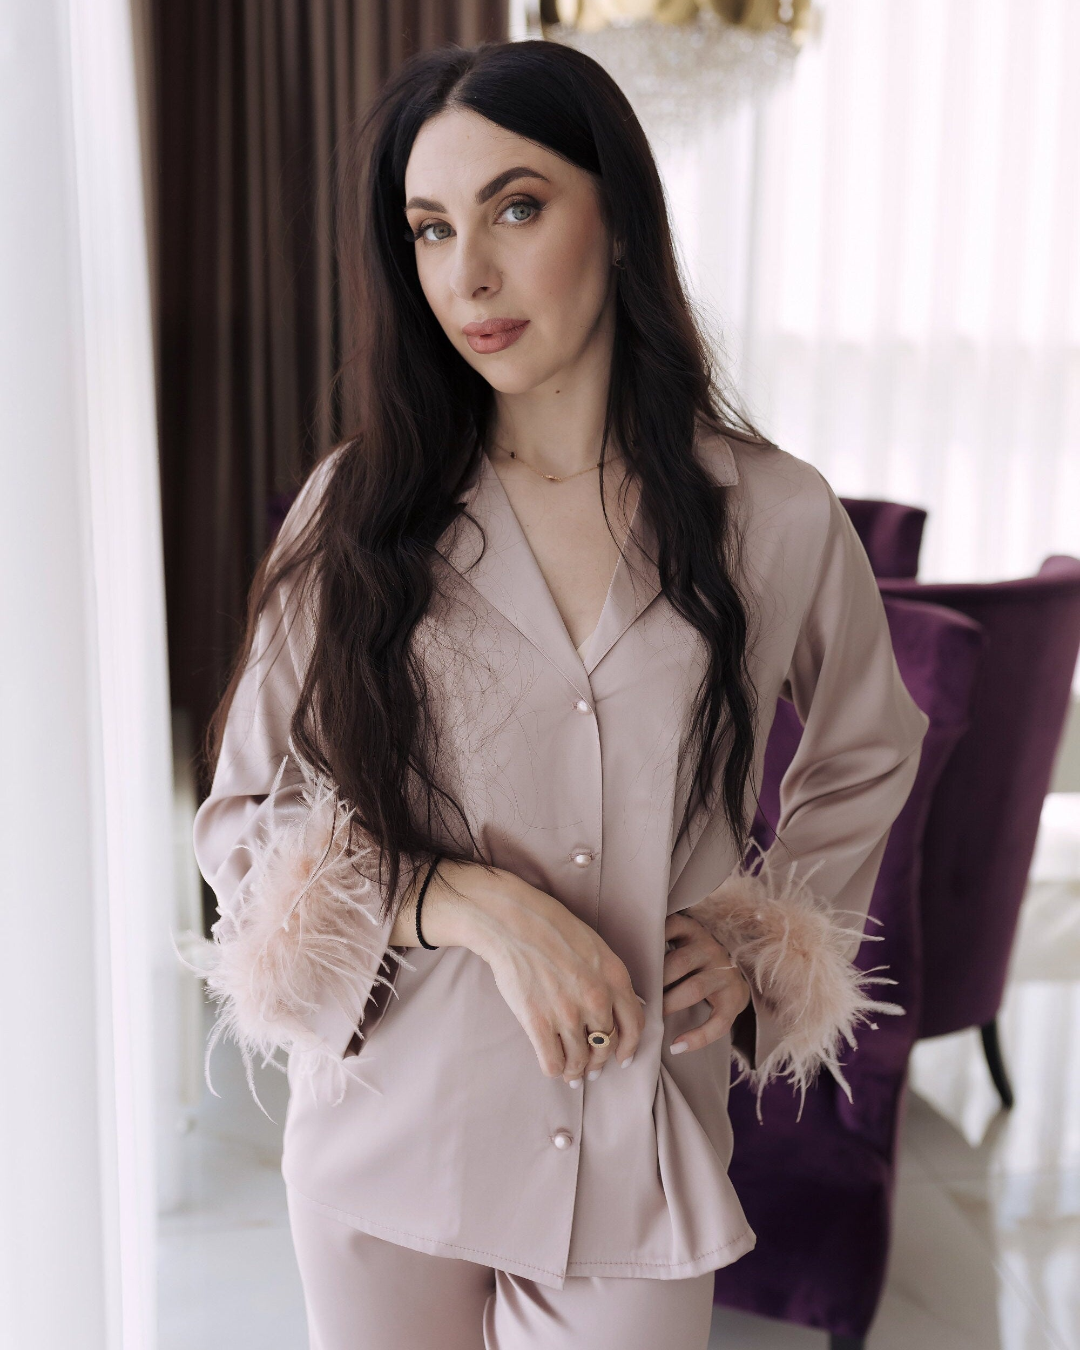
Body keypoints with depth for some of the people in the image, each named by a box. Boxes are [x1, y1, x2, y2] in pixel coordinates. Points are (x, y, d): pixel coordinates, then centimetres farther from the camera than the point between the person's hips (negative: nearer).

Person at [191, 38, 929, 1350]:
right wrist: (476, 902, -19)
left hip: (641, 1153, 0)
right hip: (388, 1134, 1)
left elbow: (865, 760, 12)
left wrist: (767, 938, -1)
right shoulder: (360, 508, -7)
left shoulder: (776, 518, -6)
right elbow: (245, 824, -5)